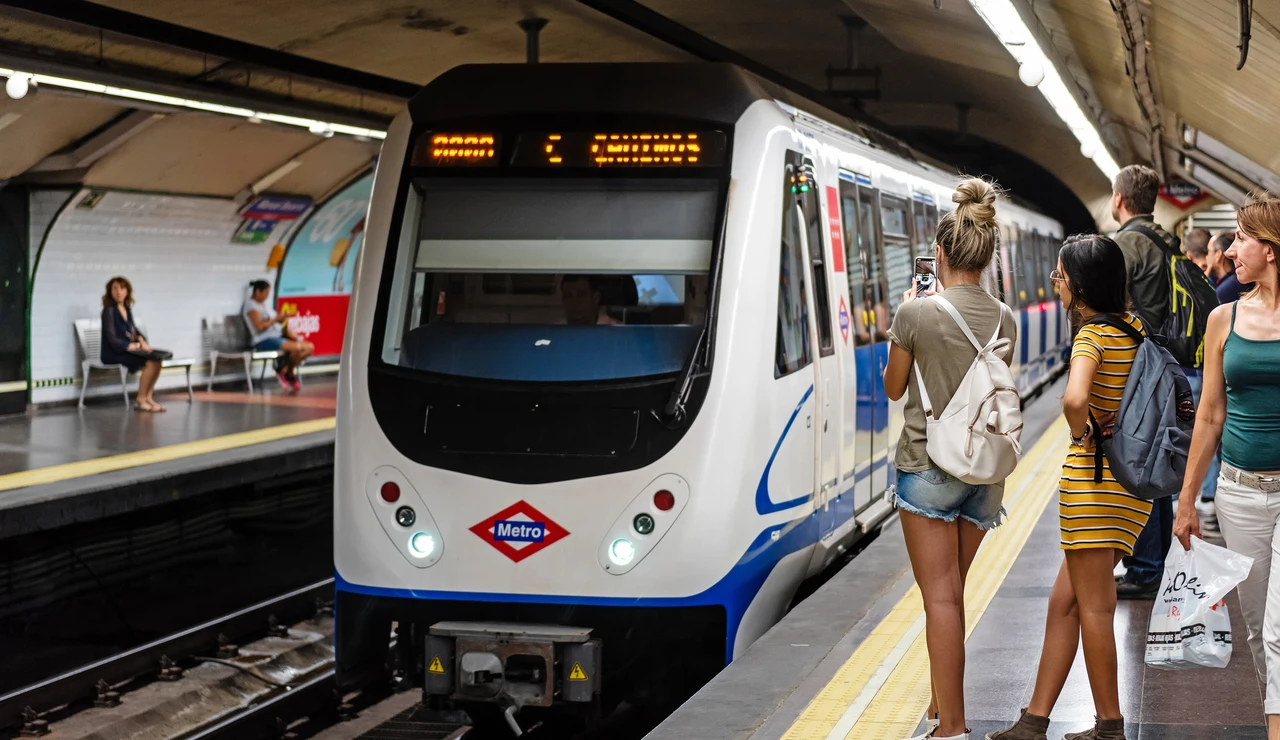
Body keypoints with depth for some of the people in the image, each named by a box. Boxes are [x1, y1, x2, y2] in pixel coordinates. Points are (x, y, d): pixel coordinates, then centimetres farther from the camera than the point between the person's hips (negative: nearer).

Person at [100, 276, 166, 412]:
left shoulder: (127, 308, 12)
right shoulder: (109, 310, -12)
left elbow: (133, 329, 23)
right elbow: (113, 340, -17)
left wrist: (141, 340, 2)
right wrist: (135, 346, -17)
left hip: (128, 349, 8)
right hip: (113, 353, -8)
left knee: (157, 360, -11)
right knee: (150, 362, -23)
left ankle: (147, 397, -6)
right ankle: (140, 401, -14)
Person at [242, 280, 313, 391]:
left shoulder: (263, 305, 22)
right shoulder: (251, 305, -6)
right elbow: (260, 326, -21)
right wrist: (276, 319, -17)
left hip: (277, 337, 10)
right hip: (263, 340, -10)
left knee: (309, 347, -4)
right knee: (297, 347, -29)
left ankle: (285, 370, -5)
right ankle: (289, 375, -5)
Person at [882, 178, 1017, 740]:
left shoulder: (917, 312, -13)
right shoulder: (1003, 319, 2)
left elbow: (894, 388, 0)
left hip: (927, 466, -5)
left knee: (941, 596, -4)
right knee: (953, 591, 17)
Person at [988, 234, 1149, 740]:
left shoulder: (1092, 337, -17)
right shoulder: (1133, 327, 9)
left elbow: (1074, 398, -36)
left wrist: (1081, 434, -17)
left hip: (1094, 475, -9)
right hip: (1130, 474, 9)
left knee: (1093, 608, 2)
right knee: (1064, 601, 13)